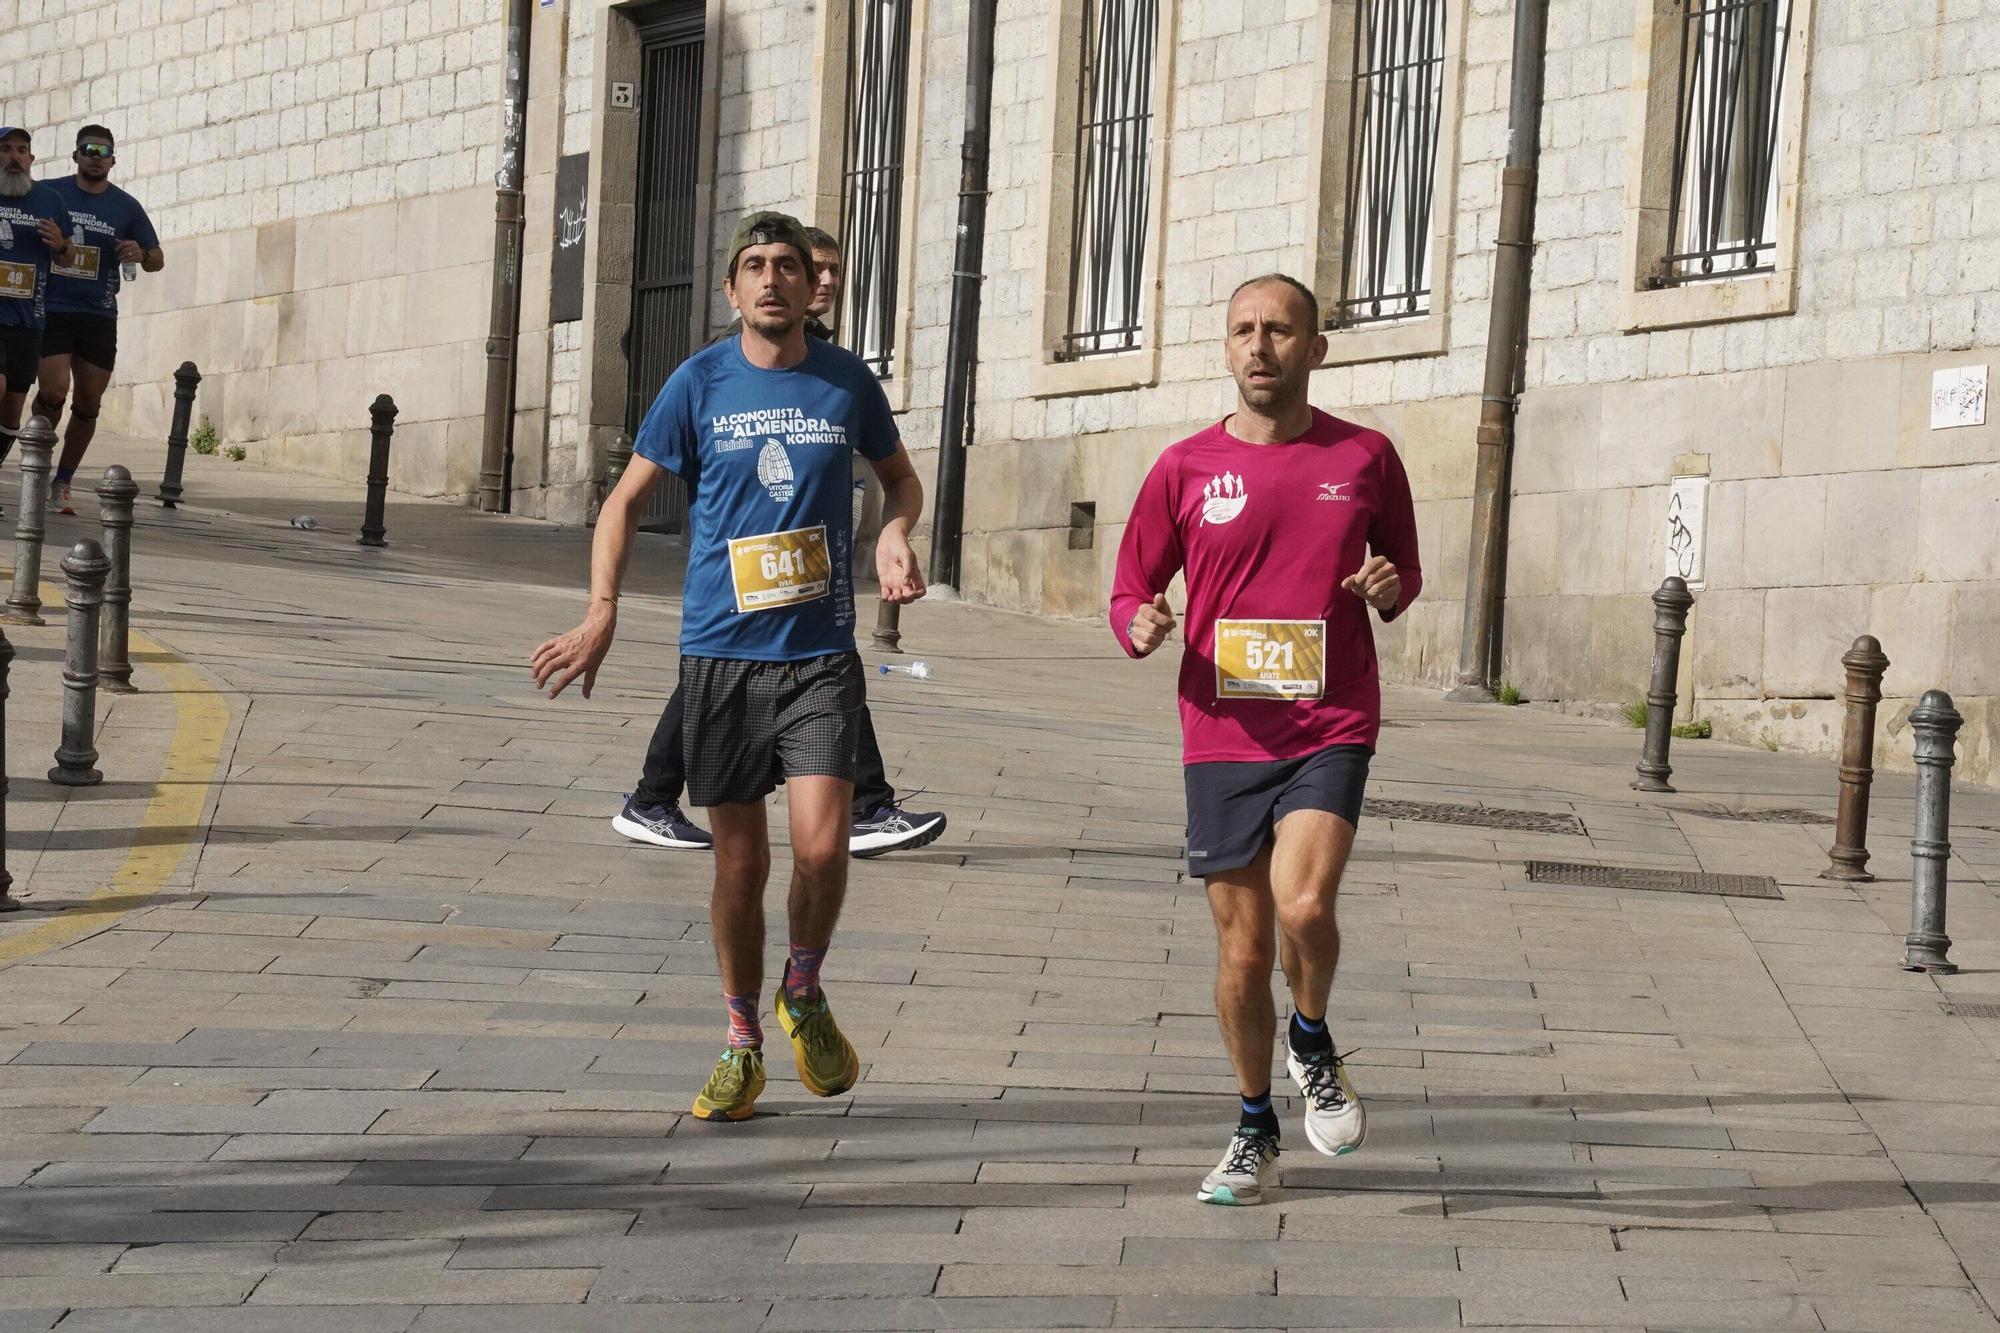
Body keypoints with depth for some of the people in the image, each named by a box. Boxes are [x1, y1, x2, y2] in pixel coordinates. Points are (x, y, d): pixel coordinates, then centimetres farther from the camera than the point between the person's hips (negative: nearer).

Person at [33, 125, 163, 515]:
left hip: (98, 317, 2)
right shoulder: (49, 193, 2)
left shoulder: (126, 207, 6)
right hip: (51, 310, -2)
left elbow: (158, 260, 11)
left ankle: (63, 483, 14)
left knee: (88, 404, 3)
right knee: (53, 392, -16)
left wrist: (141, 255, -12)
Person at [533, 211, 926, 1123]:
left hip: (820, 649, 0)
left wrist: (895, 534, -1)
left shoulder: (846, 381, 4)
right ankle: (743, 1047, 22)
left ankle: (803, 993, 14)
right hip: (721, 647, 0)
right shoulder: (700, 383, 1)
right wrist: (602, 613, -5)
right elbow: (628, 499, 7)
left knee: (820, 847, -15)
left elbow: (899, 475, 22)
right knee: (740, 861, 5)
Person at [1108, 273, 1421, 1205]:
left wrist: (1391, 589, -7)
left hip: (1330, 729, -1)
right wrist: (1140, 626, -13)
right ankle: (1254, 1132, 25)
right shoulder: (1185, 470, 3)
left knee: (1303, 904, -23)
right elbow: (1130, 588, 10)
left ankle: (1312, 1042, 9)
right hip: (1222, 736, 1)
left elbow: (1405, 574, 16)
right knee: (1241, 949, 6)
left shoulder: (1365, 459, 3)